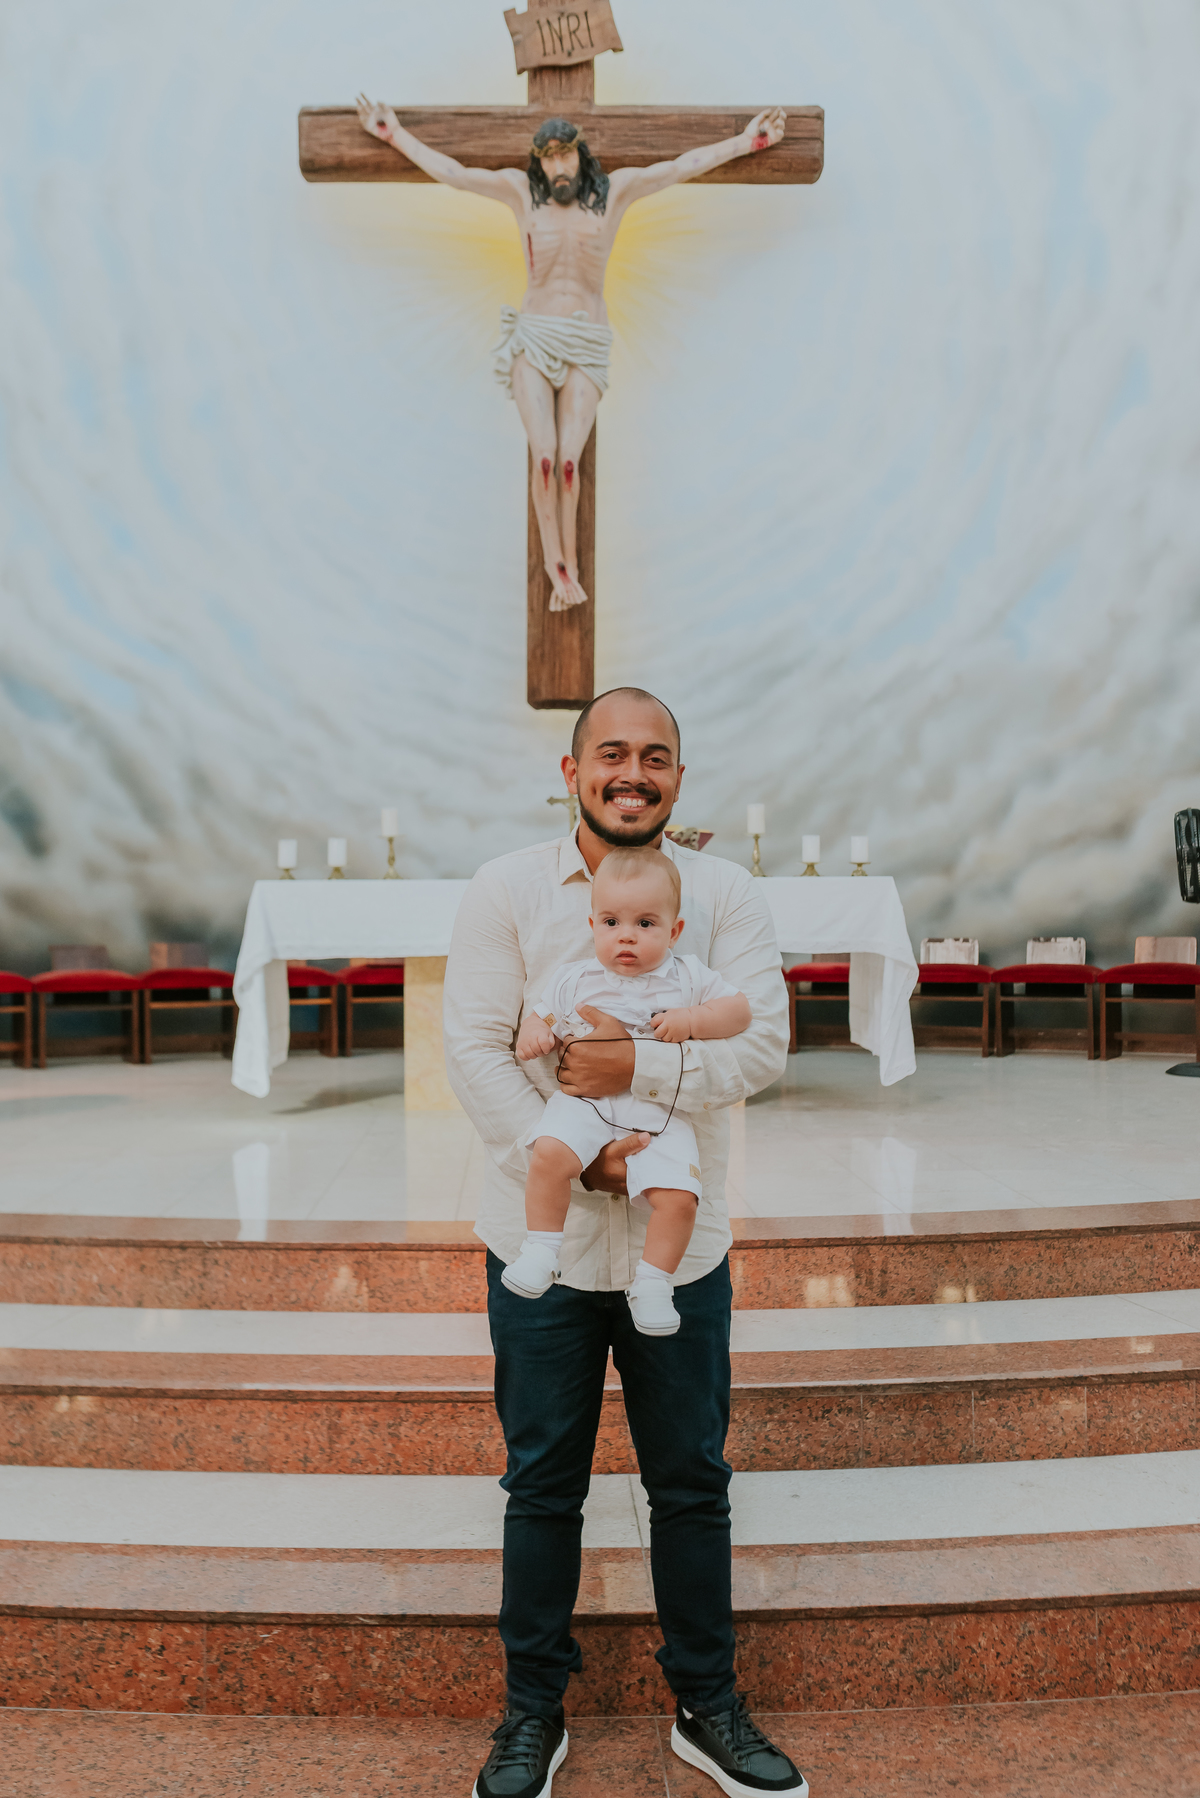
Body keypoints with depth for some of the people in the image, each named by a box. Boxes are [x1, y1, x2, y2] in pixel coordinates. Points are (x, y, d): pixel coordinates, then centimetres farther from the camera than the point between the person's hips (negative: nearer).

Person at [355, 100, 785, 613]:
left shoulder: (614, 189, 3)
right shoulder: (521, 189, 4)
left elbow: (682, 167, 6)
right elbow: (450, 172, 10)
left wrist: (747, 141, 8)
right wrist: (393, 133, 14)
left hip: (586, 348, 0)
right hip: (533, 341, 0)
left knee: (568, 460, -16)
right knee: (544, 455, -19)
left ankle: (565, 557, 9)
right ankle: (558, 562, 0)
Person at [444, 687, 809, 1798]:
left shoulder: (726, 896, 0)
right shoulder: (506, 892, -4)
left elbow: (764, 1041, -10)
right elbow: (474, 1049, -10)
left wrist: (642, 1067, -24)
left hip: (681, 1245, 1)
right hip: (543, 1240, -1)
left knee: (692, 1483, 14)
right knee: (542, 1485, 13)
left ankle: (706, 1707, 34)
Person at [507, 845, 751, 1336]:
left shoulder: (687, 977, 8)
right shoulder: (574, 980, 10)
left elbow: (739, 1009, 8)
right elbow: (541, 1015, 16)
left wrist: (692, 1020, -9)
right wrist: (531, 1035, -8)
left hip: (660, 1113, 0)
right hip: (584, 1098, 0)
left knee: (679, 1197, -20)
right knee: (549, 1154, -30)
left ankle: (651, 1283, 1)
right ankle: (540, 1250, -12)